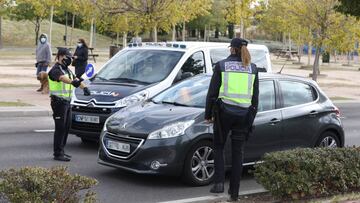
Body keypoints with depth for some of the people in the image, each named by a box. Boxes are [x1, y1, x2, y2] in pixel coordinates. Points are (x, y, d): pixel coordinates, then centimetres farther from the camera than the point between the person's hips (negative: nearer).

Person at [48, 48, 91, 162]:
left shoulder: (67, 69, 18)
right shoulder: (56, 70, -13)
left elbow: (76, 79, 10)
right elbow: (63, 78, -35)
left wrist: (84, 87, -10)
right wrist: (73, 82, -55)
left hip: (67, 102, 9)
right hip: (59, 102, -9)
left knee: (66, 127, 12)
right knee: (60, 128, -9)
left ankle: (61, 151, 21)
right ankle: (57, 154, -5)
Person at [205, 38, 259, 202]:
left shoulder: (221, 66, -3)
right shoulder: (252, 68, 6)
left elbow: (212, 92, -3)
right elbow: (255, 96, 9)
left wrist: (208, 114, 6)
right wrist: (251, 118, 17)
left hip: (224, 112, -2)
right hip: (244, 114, 3)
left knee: (218, 147, 15)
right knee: (237, 153, 9)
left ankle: (219, 182, -1)